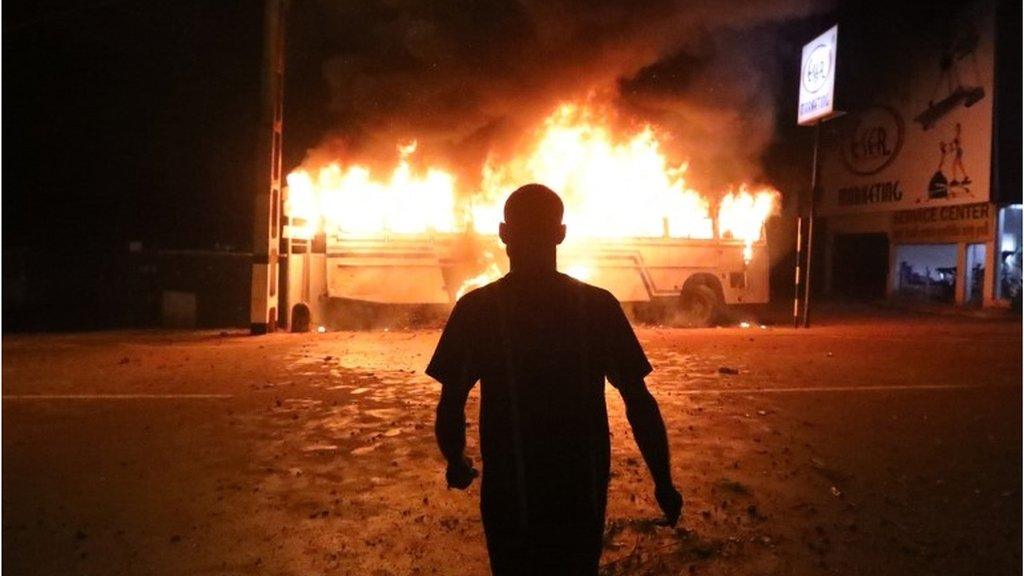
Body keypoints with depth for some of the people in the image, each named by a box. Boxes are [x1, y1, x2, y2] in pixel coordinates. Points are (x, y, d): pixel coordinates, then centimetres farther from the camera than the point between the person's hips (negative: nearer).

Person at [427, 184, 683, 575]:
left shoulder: (477, 310, -11)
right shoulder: (598, 306, -8)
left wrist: (457, 463, 9)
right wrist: (663, 483, 2)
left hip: (510, 498, -1)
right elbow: (639, 403, -9)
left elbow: (451, 407, -9)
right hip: (582, 495, 2)